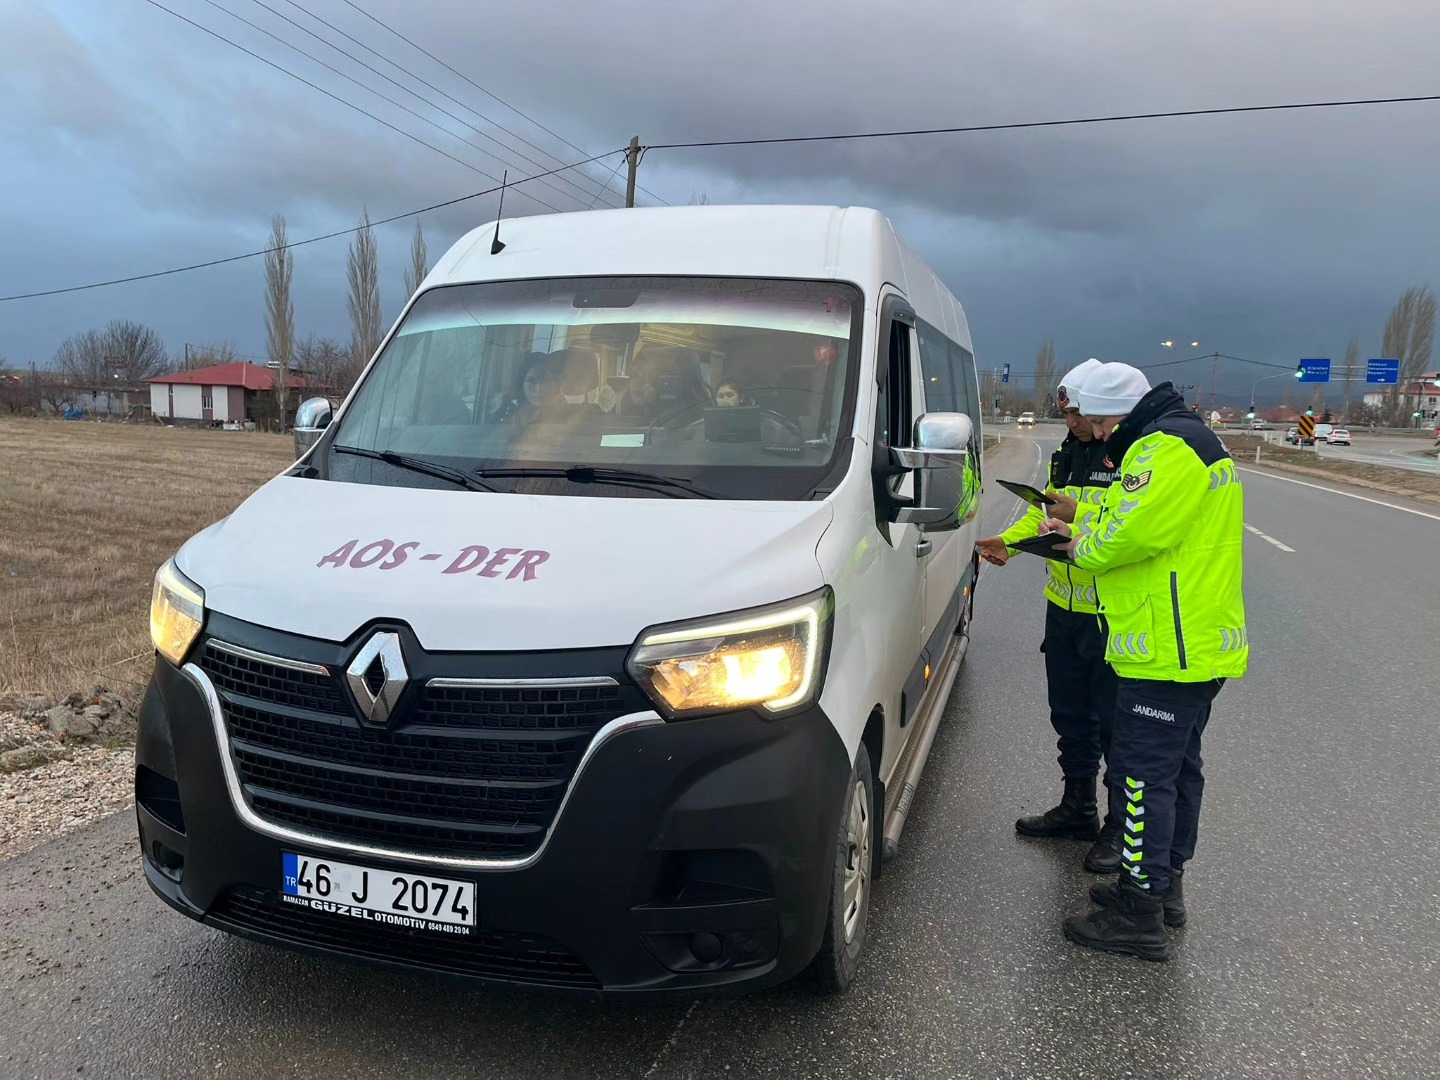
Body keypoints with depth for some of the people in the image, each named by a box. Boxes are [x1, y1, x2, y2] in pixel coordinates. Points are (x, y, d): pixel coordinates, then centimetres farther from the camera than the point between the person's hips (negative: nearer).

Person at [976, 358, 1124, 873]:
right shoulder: (1067, 454, 12)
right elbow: (1044, 513, 20)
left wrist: (1081, 515, -29)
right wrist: (1008, 541, 3)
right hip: (1064, 606, 8)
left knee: (1115, 723, 4)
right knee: (1070, 715, 18)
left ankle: (1122, 826, 21)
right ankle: (1077, 808, 35)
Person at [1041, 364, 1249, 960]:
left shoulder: (1168, 448, -17)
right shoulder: (1186, 440, 19)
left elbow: (1132, 532, -27)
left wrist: (1083, 546, -7)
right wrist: (1081, 530, 12)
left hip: (1170, 646, -11)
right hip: (1198, 643, 11)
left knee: (1146, 774, -5)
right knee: (1178, 766, 19)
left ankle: (1139, 915, 4)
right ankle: (1163, 884, 33)